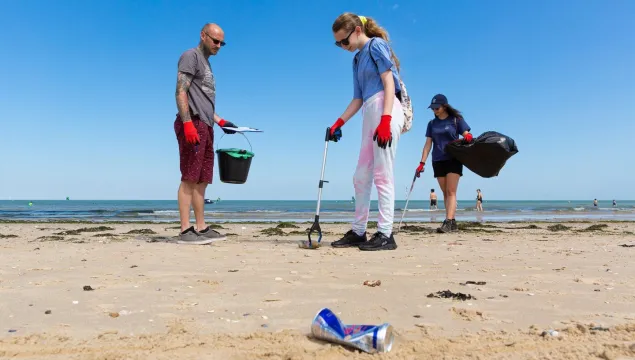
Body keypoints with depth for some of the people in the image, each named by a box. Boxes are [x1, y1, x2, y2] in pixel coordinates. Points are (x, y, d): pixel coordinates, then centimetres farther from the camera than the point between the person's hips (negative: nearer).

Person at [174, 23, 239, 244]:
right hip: (192, 124, -9)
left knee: (202, 180, 7)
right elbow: (181, 92, -12)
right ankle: (185, 231, -11)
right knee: (190, 179, -12)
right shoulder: (191, 56, 1)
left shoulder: (206, 63, 28)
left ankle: (201, 228, 11)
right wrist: (188, 123, -22)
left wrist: (220, 121, 19)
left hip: (205, 126, 9)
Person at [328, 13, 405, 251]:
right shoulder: (357, 60, 24)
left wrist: (385, 120, -19)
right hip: (370, 115, 9)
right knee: (361, 177, 7)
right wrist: (338, 123, 17)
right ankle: (358, 232, 13)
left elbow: (389, 82, -9)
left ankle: (385, 234, -9)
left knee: (382, 174, -12)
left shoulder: (376, 45, 1)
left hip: (385, 111, -9)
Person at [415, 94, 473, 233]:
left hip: (454, 160, -4)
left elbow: (467, 136, -3)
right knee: (445, 193, 3)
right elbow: (428, 144, 8)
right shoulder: (432, 124, 11)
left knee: (451, 191, -12)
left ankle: (448, 222, -20)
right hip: (438, 161, 4)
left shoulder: (456, 120, 2)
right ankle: (453, 223, 6)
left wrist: (468, 138, -29)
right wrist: (422, 163, 0)